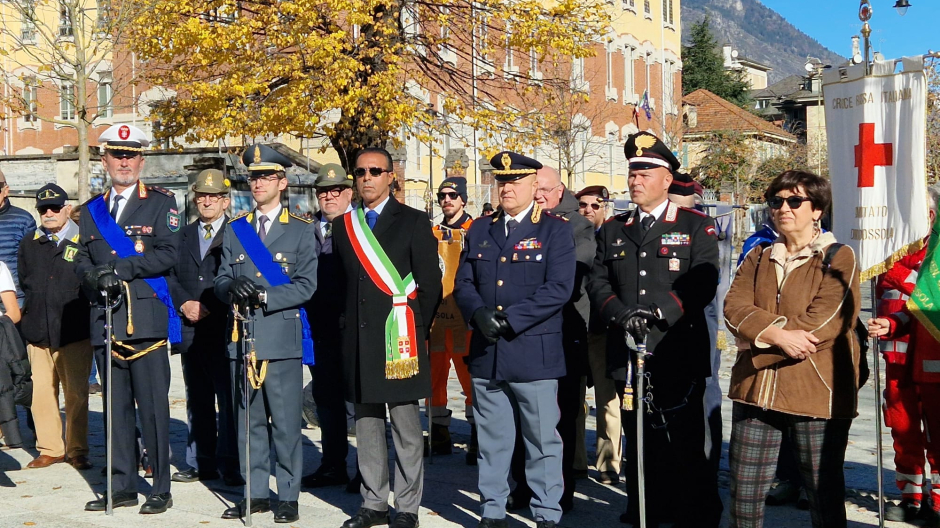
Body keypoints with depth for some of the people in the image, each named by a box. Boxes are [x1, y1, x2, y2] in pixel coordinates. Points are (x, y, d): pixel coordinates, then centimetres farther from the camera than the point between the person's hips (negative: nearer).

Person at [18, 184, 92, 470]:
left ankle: (77, 451, 13)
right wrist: (34, 309, 12)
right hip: (38, 332, 4)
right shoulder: (29, 244, 13)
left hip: (74, 331, -4)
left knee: (77, 393, 3)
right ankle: (49, 449, 15)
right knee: (41, 393, 3)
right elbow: (24, 282, 22)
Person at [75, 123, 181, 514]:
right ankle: (122, 486, 17)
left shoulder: (161, 203, 5)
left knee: (153, 405, -4)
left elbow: (168, 253, -6)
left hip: (146, 319, -4)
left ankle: (161, 489, 4)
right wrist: (97, 278, -10)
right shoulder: (92, 210, 18)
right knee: (116, 406, 9)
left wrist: (122, 268, -15)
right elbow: (81, 261, 13)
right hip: (105, 321, 4)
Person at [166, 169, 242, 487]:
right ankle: (201, 463, 18)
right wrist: (185, 303, -5)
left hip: (225, 329, -5)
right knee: (197, 400, 10)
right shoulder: (183, 236, 18)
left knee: (229, 399, -5)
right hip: (191, 330, 5)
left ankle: (230, 466, 0)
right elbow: (170, 276, 13)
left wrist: (209, 308, -12)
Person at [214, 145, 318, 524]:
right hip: (242, 337, 4)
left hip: (283, 339, -4)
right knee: (248, 420, 9)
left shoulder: (302, 231, 3)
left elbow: (306, 285, -5)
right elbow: (221, 280, 11)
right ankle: (255, 493, 19)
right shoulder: (234, 229, 14)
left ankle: (288, 496, 9)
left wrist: (264, 295, -17)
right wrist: (233, 287, -13)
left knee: (286, 421, 0)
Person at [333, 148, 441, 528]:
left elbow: (431, 283, -2)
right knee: (366, 423, 10)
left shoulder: (413, 222, 0)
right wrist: (347, 323, 10)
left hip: (398, 339, -4)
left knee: (405, 425, 0)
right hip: (358, 339, 5)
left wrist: (415, 331, -3)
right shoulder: (343, 226, 14)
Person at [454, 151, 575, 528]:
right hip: (486, 354, 4)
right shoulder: (480, 230, 15)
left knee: (542, 440, 2)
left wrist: (509, 319, -15)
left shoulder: (556, 230, -1)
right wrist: (479, 314, -10)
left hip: (534, 353, -4)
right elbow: (463, 283, 11)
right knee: (491, 440, 11)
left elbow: (559, 288, -11)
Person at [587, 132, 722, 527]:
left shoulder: (697, 227, 3)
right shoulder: (612, 230, 16)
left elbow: (702, 285, -8)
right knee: (640, 445, 10)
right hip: (628, 356, 4)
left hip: (678, 357, -4)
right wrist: (621, 314, -11)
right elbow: (597, 282, 8)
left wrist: (660, 312, -20)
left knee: (685, 447, -3)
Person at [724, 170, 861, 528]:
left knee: (824, 492, 6)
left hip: (816, 392, -4)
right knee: (744, 491, 7)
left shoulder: (838, 258, 0)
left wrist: (760, 341, -10)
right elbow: (735, 308, -1)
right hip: (756, 389, 4)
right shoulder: (757, 258, 15)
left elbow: (822, 324, -12)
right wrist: (777, 334, -20)